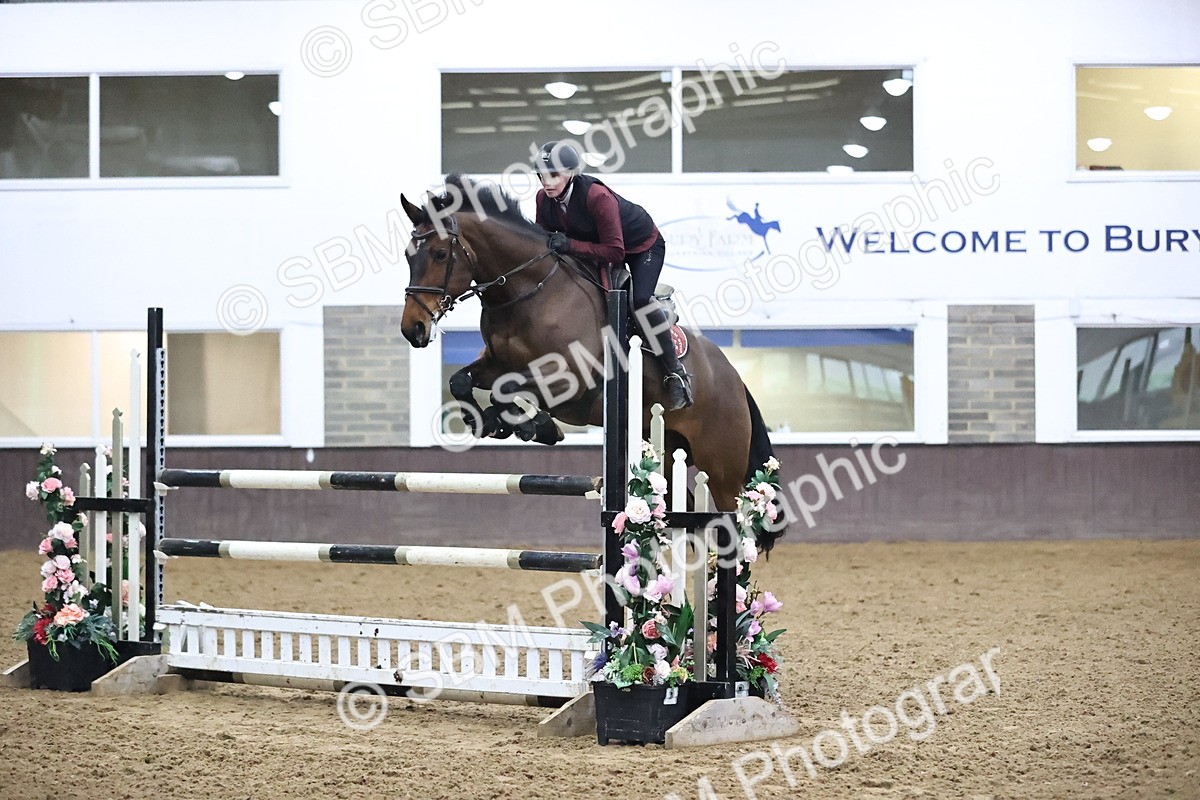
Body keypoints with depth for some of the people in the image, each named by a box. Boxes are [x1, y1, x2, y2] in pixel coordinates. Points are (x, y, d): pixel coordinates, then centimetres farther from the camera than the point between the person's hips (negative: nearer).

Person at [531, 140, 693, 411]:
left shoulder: (596, 196, -38)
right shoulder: (544, 199, -17)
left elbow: (615, 252, -37)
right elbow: (542, 238, -1)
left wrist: (570, 245, -44)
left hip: (642, 246, -8)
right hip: (597, 245, 8)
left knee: (640, 299, -28)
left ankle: (675, 372, -18)